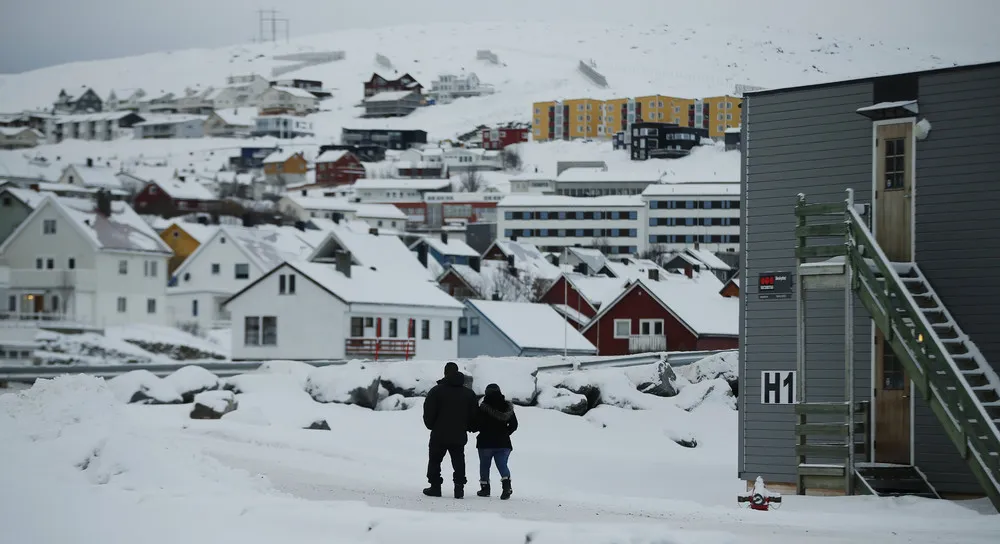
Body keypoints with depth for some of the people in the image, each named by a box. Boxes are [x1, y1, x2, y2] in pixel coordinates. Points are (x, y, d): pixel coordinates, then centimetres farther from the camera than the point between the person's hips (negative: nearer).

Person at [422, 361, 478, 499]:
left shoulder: (436, 391, -7)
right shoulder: (469, 393, 5)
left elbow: (428, 413, -7)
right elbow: (474, 415, 9)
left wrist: (431, 425, 10)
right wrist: (468, 428, 22)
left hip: (439, 435, -3)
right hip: (459, 436, 3)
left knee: (434, 461, 9)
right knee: (458, 463, 9)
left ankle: (435, 486, 7)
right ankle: (459, 487, -1)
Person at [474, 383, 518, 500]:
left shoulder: (483, 408, -12)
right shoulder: (508, 408, 2)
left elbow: (477, 425, -12)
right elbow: (514, 425, 8)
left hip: (486, 443, -3)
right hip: (503, 442, 3)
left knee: (484, 465, 13)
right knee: (502, 464, 3)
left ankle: (485, 488, 15)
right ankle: (506, 484, -21)